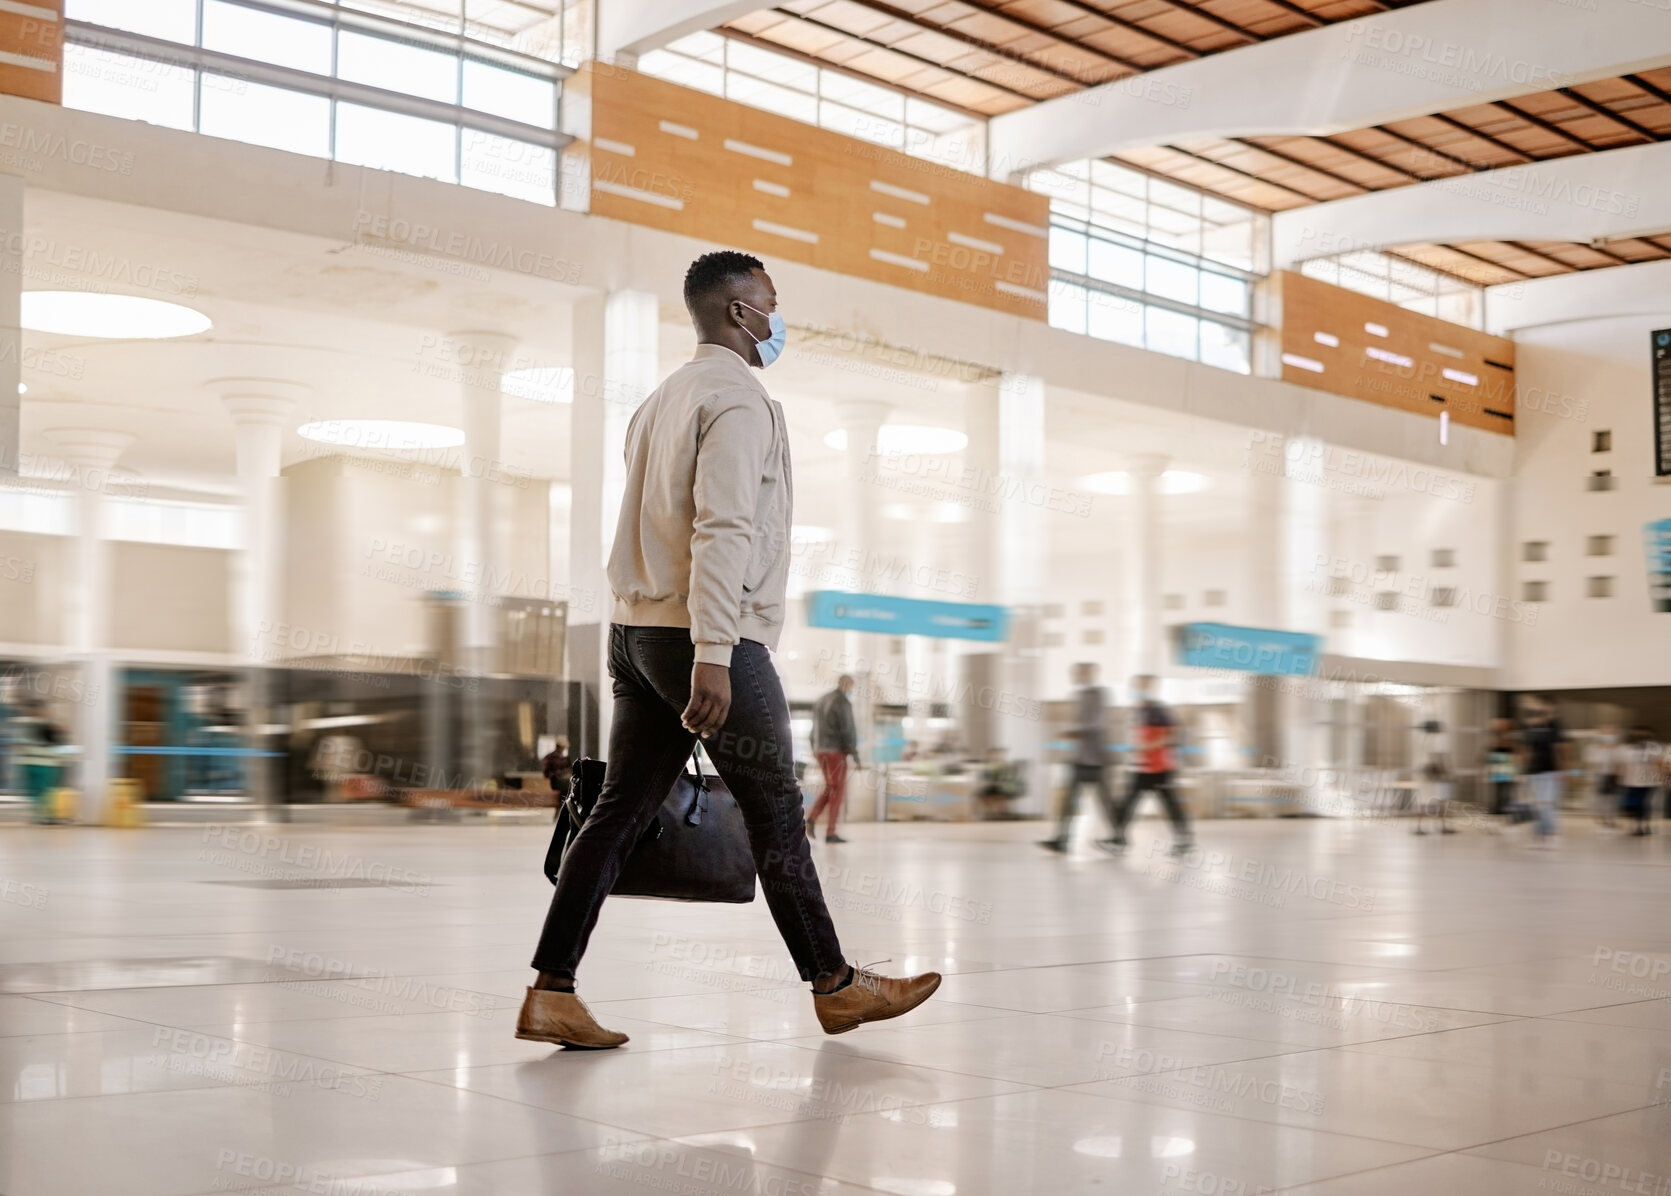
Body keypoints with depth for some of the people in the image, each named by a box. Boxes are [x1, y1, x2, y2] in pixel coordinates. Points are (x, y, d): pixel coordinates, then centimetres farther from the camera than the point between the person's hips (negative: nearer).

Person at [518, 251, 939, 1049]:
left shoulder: (662, 399, 19)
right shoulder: (739, 397, -9)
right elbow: (723, 530, -20)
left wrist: (642, 651, 18)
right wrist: (713, 656, -26)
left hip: (636, 629, 9)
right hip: (708, 637, -9)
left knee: (620, 811, 5)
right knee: (776, 814, 3)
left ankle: (551, 993, 1)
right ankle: (835, 986, 16)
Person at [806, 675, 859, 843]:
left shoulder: (820, 702, 14)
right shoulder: (843, 703, -13)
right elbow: (848, 731, -18)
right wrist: (855, 756, -15)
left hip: (821, 751, 8)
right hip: (836, 752, -8)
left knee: (830, 789, 18)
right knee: (838, 791, -1)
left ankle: (812, 818, -3)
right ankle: (830, 833, -2)